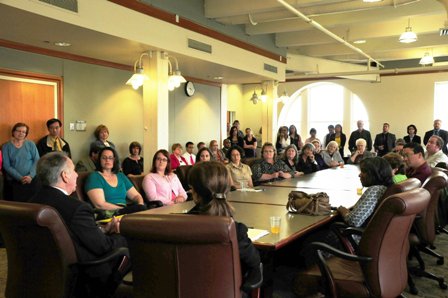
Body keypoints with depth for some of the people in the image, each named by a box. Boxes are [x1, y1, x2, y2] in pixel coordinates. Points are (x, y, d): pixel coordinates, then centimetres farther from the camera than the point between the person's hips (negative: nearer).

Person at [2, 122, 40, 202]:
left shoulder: (31, 144, 7)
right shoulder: (6, 146, 5)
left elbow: (37, 161, 1)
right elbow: (6, 166, -1)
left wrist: (31, 176, -14)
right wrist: (20, 178, -13)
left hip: (31, 181, 0)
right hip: (13, 182, 0)